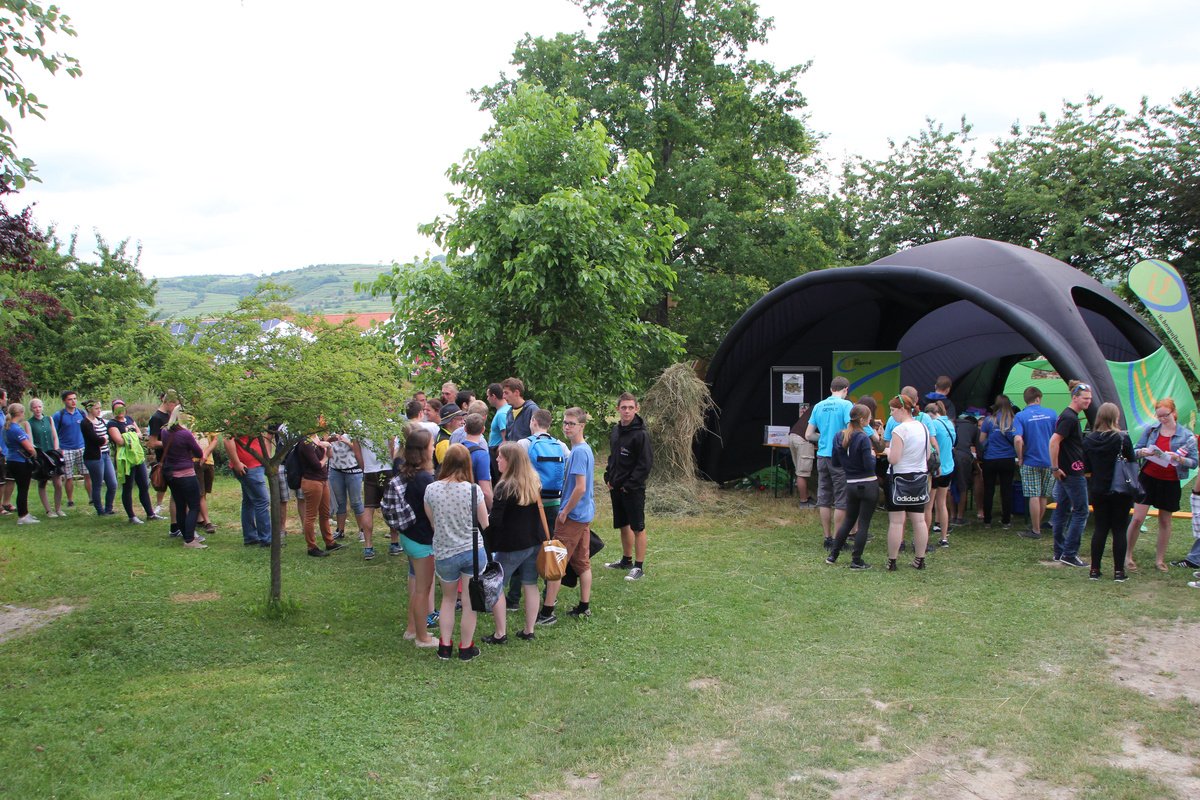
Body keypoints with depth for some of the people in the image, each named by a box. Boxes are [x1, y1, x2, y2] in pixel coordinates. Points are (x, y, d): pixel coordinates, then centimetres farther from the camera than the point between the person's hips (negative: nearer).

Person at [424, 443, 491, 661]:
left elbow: (432, 523, 1)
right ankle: (466, 648, 23)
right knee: (470, 602, 12)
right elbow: (485, 524, -4)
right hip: (473, 551, -2)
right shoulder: (473, 490, -14)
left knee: (448, 598, 24)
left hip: (444, 554, 2)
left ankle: (445, 646, 26)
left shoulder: (431, 489, -10)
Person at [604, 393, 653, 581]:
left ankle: (639, 566, 6)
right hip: (615, 487, 8)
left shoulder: (641, 434, -15)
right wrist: (608, 478, 8)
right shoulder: (615, 431, 9)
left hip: (633, 489, -8)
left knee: (638, 527, 0)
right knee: (623, 525, 18)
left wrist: (630, 485, -17)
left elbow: (646, 463, -17)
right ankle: (626, 560, 32)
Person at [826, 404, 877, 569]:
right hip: (868, 486, -6)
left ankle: (832, 555, 21)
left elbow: (836, 463, 9)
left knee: (848, 520, 20)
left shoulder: (839, 437, 2)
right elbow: (869, 465, -19)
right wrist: (872, 455, -1)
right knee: (863, 523, 4)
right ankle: (856, 561, 8)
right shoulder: (863, 438, -18)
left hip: (850, 485, 6)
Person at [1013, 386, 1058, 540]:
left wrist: (1020, 458, -7)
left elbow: (1018, 440, -20)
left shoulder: (1020, 416, -9)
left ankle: (1035, 531, 4)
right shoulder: (1051, 414, 0)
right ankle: (1037, 524, 28)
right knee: (1043, 496, 15)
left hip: (1030, 462, -3)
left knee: (1034, 497, 0)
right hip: (1050, 461, 3)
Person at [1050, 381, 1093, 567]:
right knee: (1081, 512, -4)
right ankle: (1069, 554, -3)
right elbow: (1054, 441, -25)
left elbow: (1058, 442, 24)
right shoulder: (1070, 418, -17)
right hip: (1072, 472, -10)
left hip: (1065, 472, 10)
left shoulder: (1068, 416, 14)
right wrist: (1055, 468, -21)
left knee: (1062, 511, 12)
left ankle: (1060, 552, 18)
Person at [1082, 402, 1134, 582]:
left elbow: (1086, 468, 2)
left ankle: (1095, 569, 11)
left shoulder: (1089, 439, -4)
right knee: (1119, 530, 6)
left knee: (1100, 528, 11)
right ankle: (1119, 571, 8)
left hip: (1098, 491, 3)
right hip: (1121, 491, -3)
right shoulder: (1122, 438, -14)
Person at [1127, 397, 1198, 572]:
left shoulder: (1186, 436, -4)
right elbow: (1135, 450, 4)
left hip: (1170, 483, 0)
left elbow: (1194, 462, -4)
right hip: (1148, 478, 0)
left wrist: (1179, 459, -24)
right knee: (1137, 518, -5)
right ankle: (1129, 556, 6)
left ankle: (1159, 559, 23)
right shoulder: (1151, 429, -1)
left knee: (1165, 521, 11)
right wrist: (1142, 452, -19)